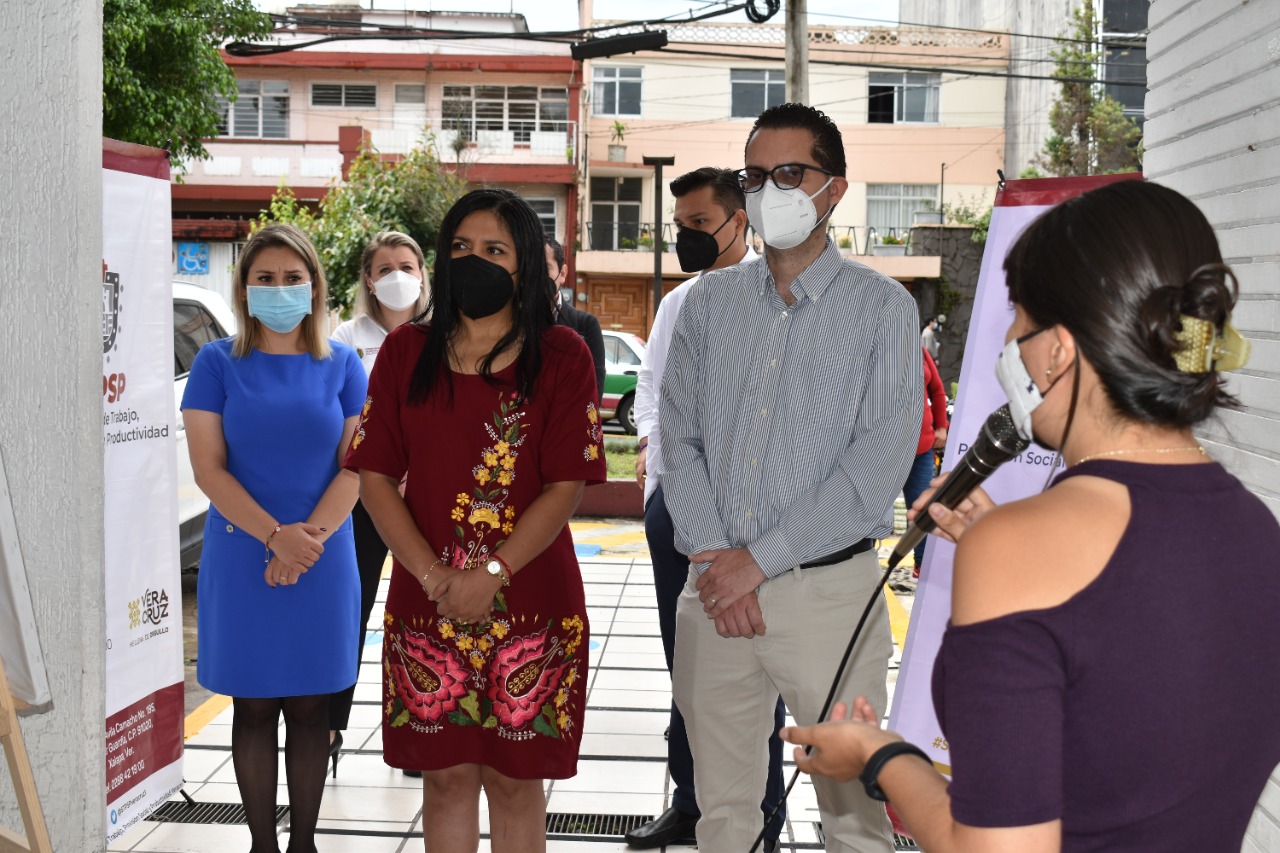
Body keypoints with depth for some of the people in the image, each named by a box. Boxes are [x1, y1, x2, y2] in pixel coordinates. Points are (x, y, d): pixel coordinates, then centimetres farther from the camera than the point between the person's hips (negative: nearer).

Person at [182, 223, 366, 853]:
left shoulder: (341, 364, 4)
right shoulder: (218, 362, 0)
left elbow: (355, 464, 0)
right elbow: (208, 468, -6)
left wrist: (310, 536, -14)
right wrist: (275, 536, -17)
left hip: (323, 559, 1)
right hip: (240, 559, -1)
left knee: (309, 706, 7)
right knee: (254, 706, 6)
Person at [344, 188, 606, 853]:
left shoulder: (560, 355, 1)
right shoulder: (405, 352, 7)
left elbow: (567, 485, -5)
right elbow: (375, 478, 3)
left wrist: (493, 573, -15)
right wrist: (434, 576, -9)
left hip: (530, 605, -2)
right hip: (426, 604, 2)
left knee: (515, 776, 6)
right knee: (446, 773, 8)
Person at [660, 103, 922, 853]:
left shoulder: (882, 307, -3)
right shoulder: (710, 301, 10)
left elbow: (879, 464, -11)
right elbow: (679, 440, 6)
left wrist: (759, 559, -13)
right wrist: (713, 558, -8)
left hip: (829, 586, -3)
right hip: (716, 586, 3)